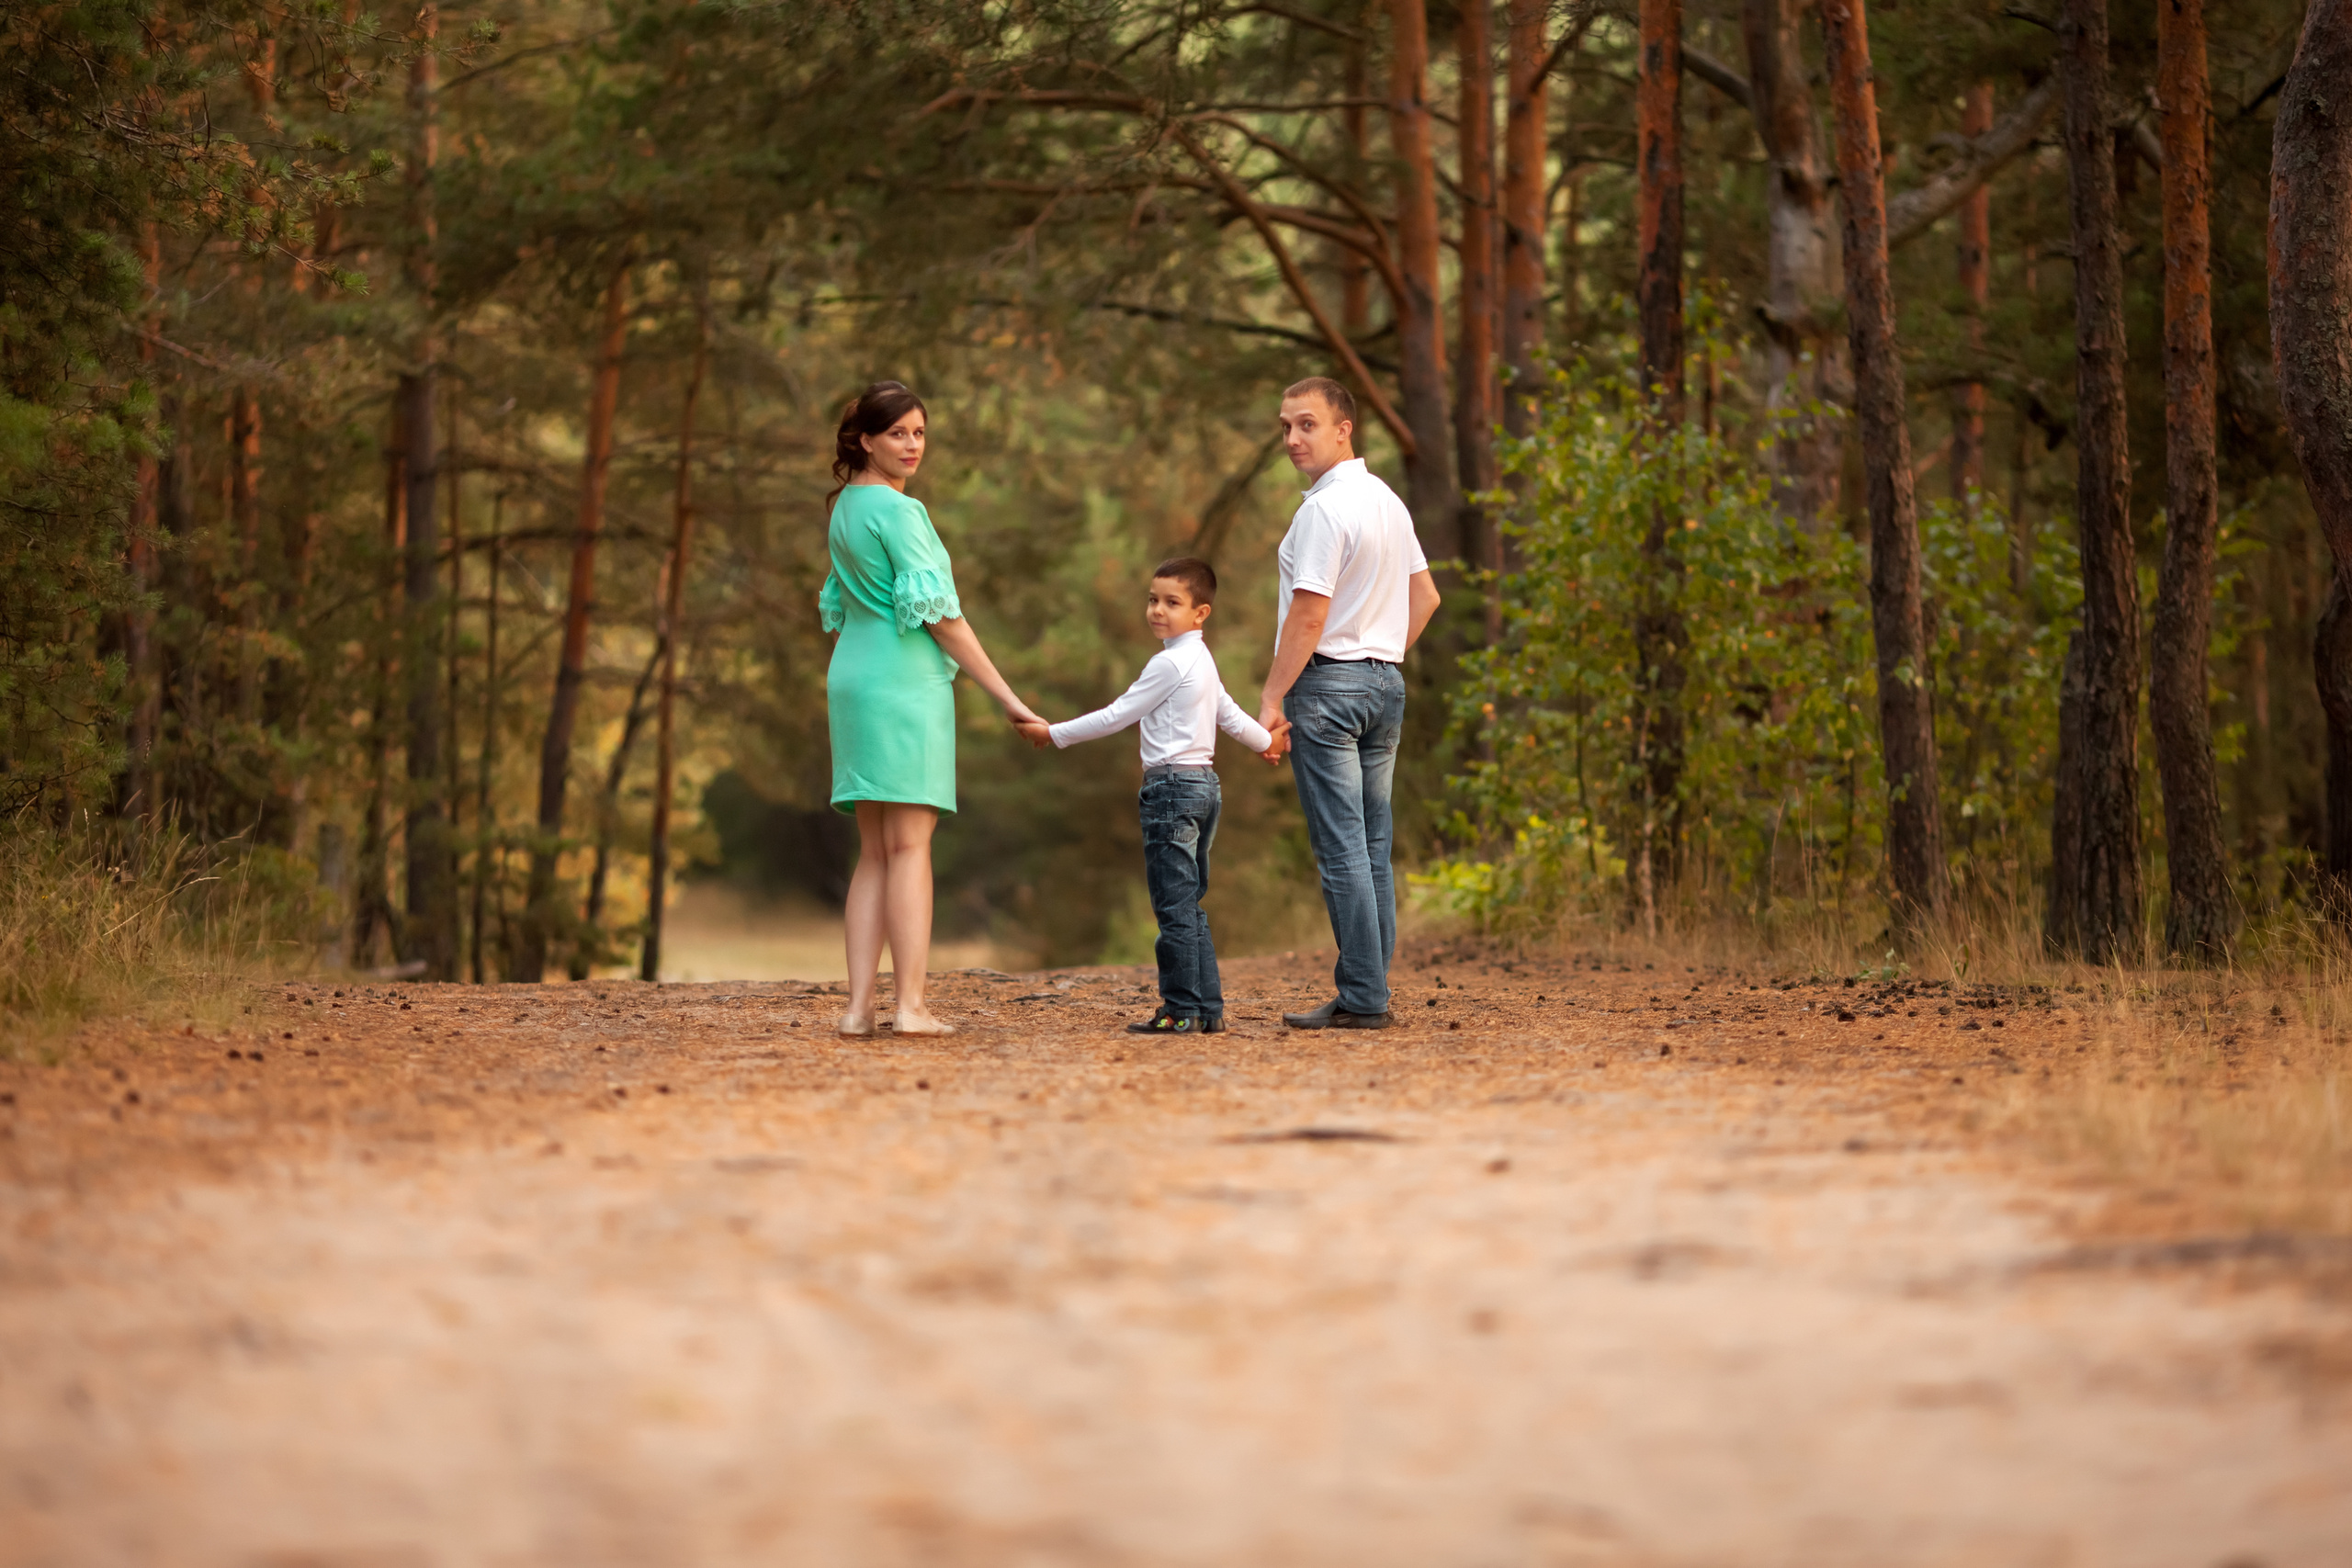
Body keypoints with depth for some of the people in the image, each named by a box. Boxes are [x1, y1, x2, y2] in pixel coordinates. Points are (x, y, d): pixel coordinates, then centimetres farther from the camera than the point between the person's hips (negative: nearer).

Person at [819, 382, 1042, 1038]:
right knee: (909, 845, -8)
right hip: (905, 682, -8)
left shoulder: (845, 506, 16)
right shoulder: (897, 511, -11)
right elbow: (939, 614, -14)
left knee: (875, 853, 7)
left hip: (852, 678, 8)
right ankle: (910, 1004, -11)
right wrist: (1007, 698, -11)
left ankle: (859, 1006, 0)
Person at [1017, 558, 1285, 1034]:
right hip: (1203, 785, 10)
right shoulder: (1202, 660, 16)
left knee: (1175, 907, -8)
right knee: (1189, 907, 12)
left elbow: (1117, 716, -11)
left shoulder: (1169, 663, -12)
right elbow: (1229, 713, 30)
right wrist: (1264, 740, 50)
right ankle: (1208, 1009, 12)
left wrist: (1053, 734, -4)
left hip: (1173, 785, -10)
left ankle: (1181, 1010, -7)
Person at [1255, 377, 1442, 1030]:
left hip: (1328, 683, -9)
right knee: (1373, 847, 9)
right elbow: (1425, 596, 20)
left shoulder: (1324, 509, -14)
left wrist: (1271, 699, -13)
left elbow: (1309, 617, -18)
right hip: (1386, 680, 9)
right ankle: (1368, 990, 11)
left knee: (1341, 849, -8)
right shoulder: (1388, 501, 14)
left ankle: (1362, 999, -11)